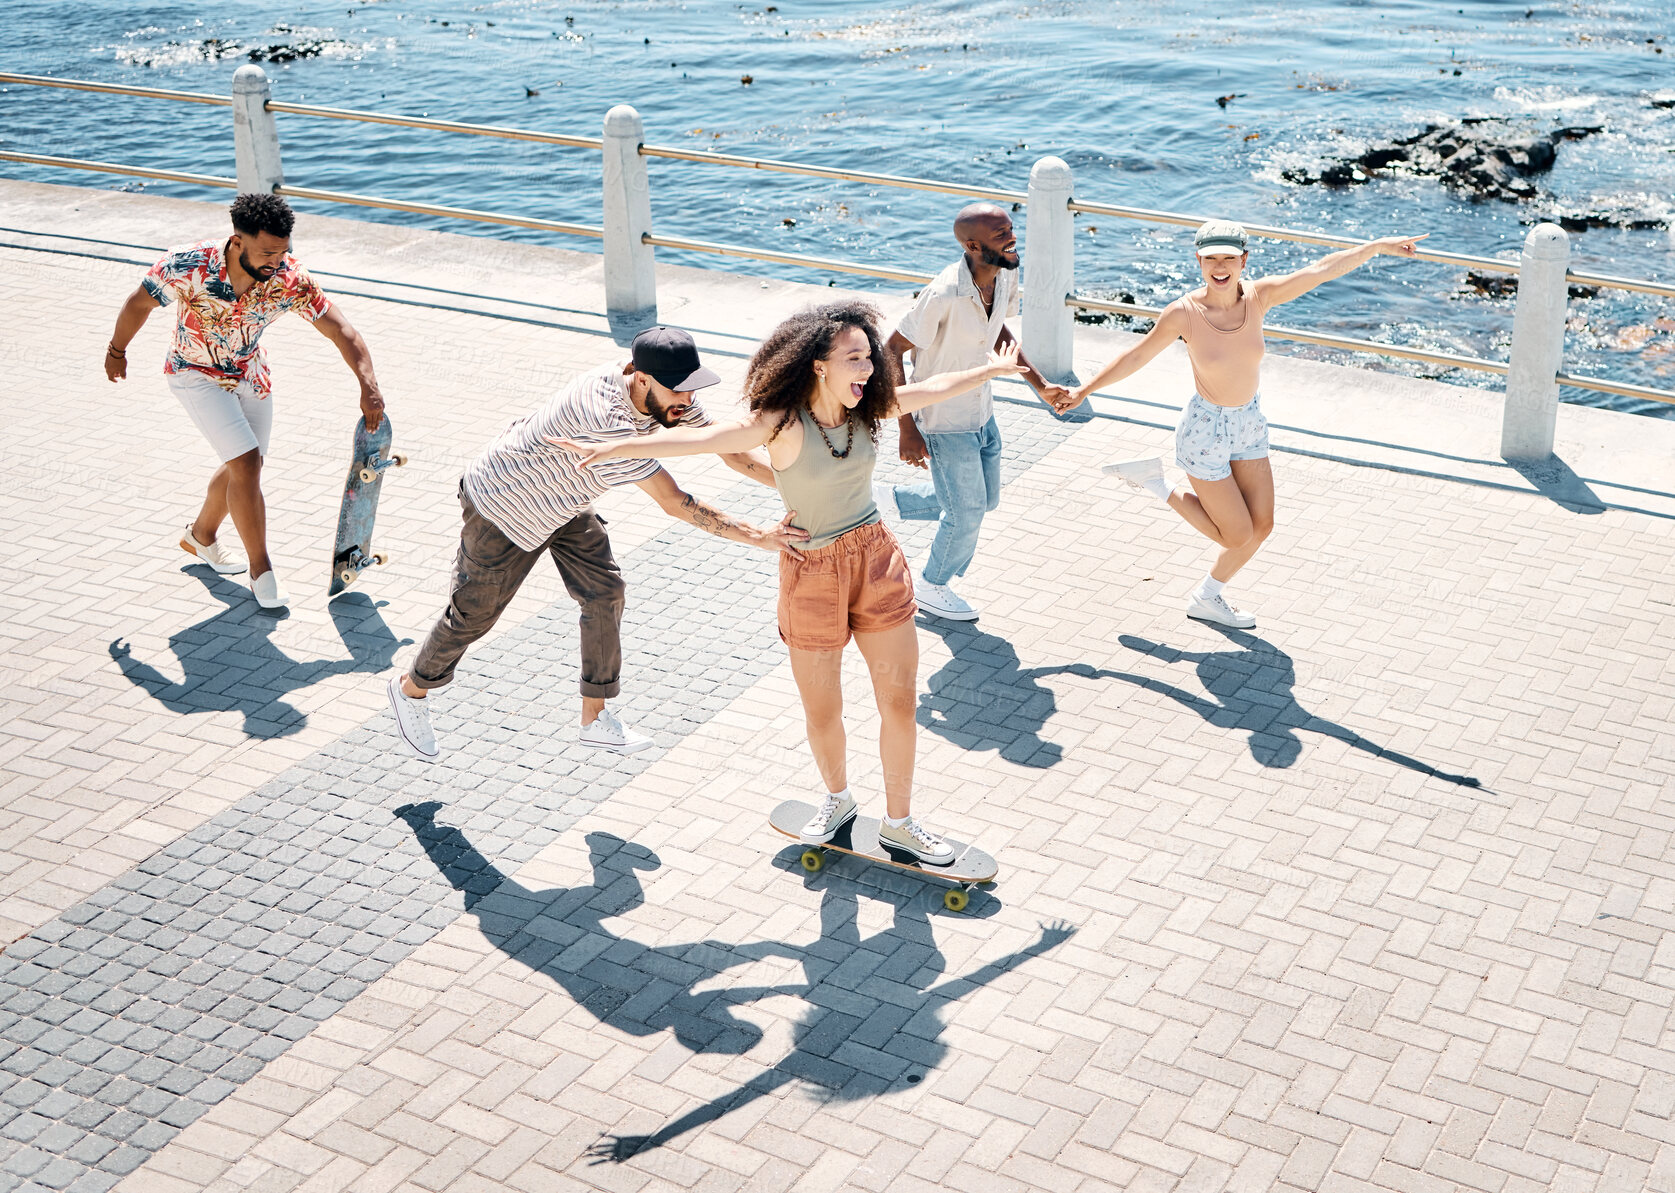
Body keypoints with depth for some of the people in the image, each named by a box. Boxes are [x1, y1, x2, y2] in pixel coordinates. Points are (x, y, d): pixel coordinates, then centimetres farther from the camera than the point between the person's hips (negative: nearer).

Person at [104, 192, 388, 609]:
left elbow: (339, 329, -28)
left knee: (244, 466, 16)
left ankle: (202, 535, 44)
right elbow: (139, 303, -15)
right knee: (246, 463, -17)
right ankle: (261, 569, -3)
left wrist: (369, 385, -42)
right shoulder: (188, 265, -33)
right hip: (195, 373, -4)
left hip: (250, 372, 4)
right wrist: (116, 351, 1)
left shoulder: (288, 279, -27)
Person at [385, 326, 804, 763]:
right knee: (474, 612, 7)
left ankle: (595, 720, 15)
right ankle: (412, 688, 35)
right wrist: (756, 537, -42)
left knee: (605, 592, 2)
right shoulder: (604, 417, -43)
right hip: (503, 505, -8)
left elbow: (730, 448, -12)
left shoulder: (666, 394, -18)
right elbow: (674, 502, -42)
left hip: (561, 500, 8)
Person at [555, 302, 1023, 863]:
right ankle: (838, 799, 41)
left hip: (876, 559, 4)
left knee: (899, 702, 8)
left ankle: (898, 822, 27)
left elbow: (934, 388, 14)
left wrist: (992, 369, 30)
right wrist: (615, 449, -41)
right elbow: (701, 438, -30)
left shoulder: (866, 407, -4)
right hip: (811, 573, -4)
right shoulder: (783, 422, -20)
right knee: (822, 713, 11)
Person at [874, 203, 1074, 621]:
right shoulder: (944, 295, -33)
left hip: (981, 410, 8)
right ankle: (932, 586, 35)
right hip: (945, 421, -8)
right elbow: (891, 351, -25)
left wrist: (1040, 385, 7)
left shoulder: (1005, 276, -10)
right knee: (967, 513, 8)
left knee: (985, 499, 22)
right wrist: (908, 430, -25)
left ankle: (891, 498, 40)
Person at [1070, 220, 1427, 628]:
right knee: (1239, 535, 4)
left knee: (1261, 526, 11)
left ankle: (1207, 599, 33)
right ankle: (1156, 484, 20)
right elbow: (1136, 355, -10)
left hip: (1250, 424, 5)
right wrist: (1083, 391, -9)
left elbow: (1320, 270, -7)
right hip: (1206, 430, -5)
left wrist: (1379, 246, -6)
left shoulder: (1258, 296, -11)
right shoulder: (1184, 313, -21)